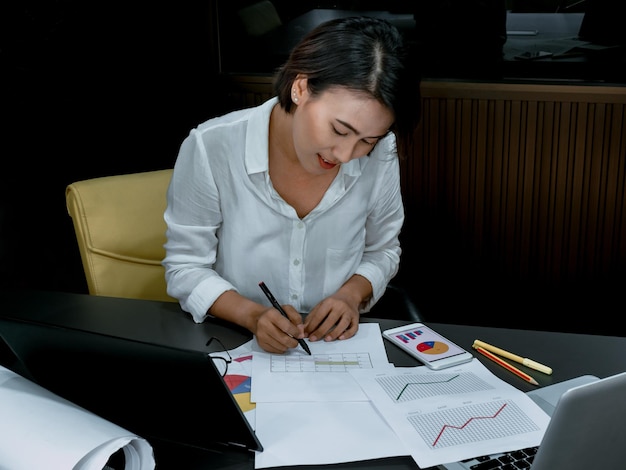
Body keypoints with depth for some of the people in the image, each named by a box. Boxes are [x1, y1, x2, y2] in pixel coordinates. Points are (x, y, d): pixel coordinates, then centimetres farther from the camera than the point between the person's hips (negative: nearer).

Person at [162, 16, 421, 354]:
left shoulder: (379, 154, -9)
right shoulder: (211, 149, -17)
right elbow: (185, 267, -7)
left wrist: (351, 294, -11)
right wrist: (252, 314, -23)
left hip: (337, 350, 2)